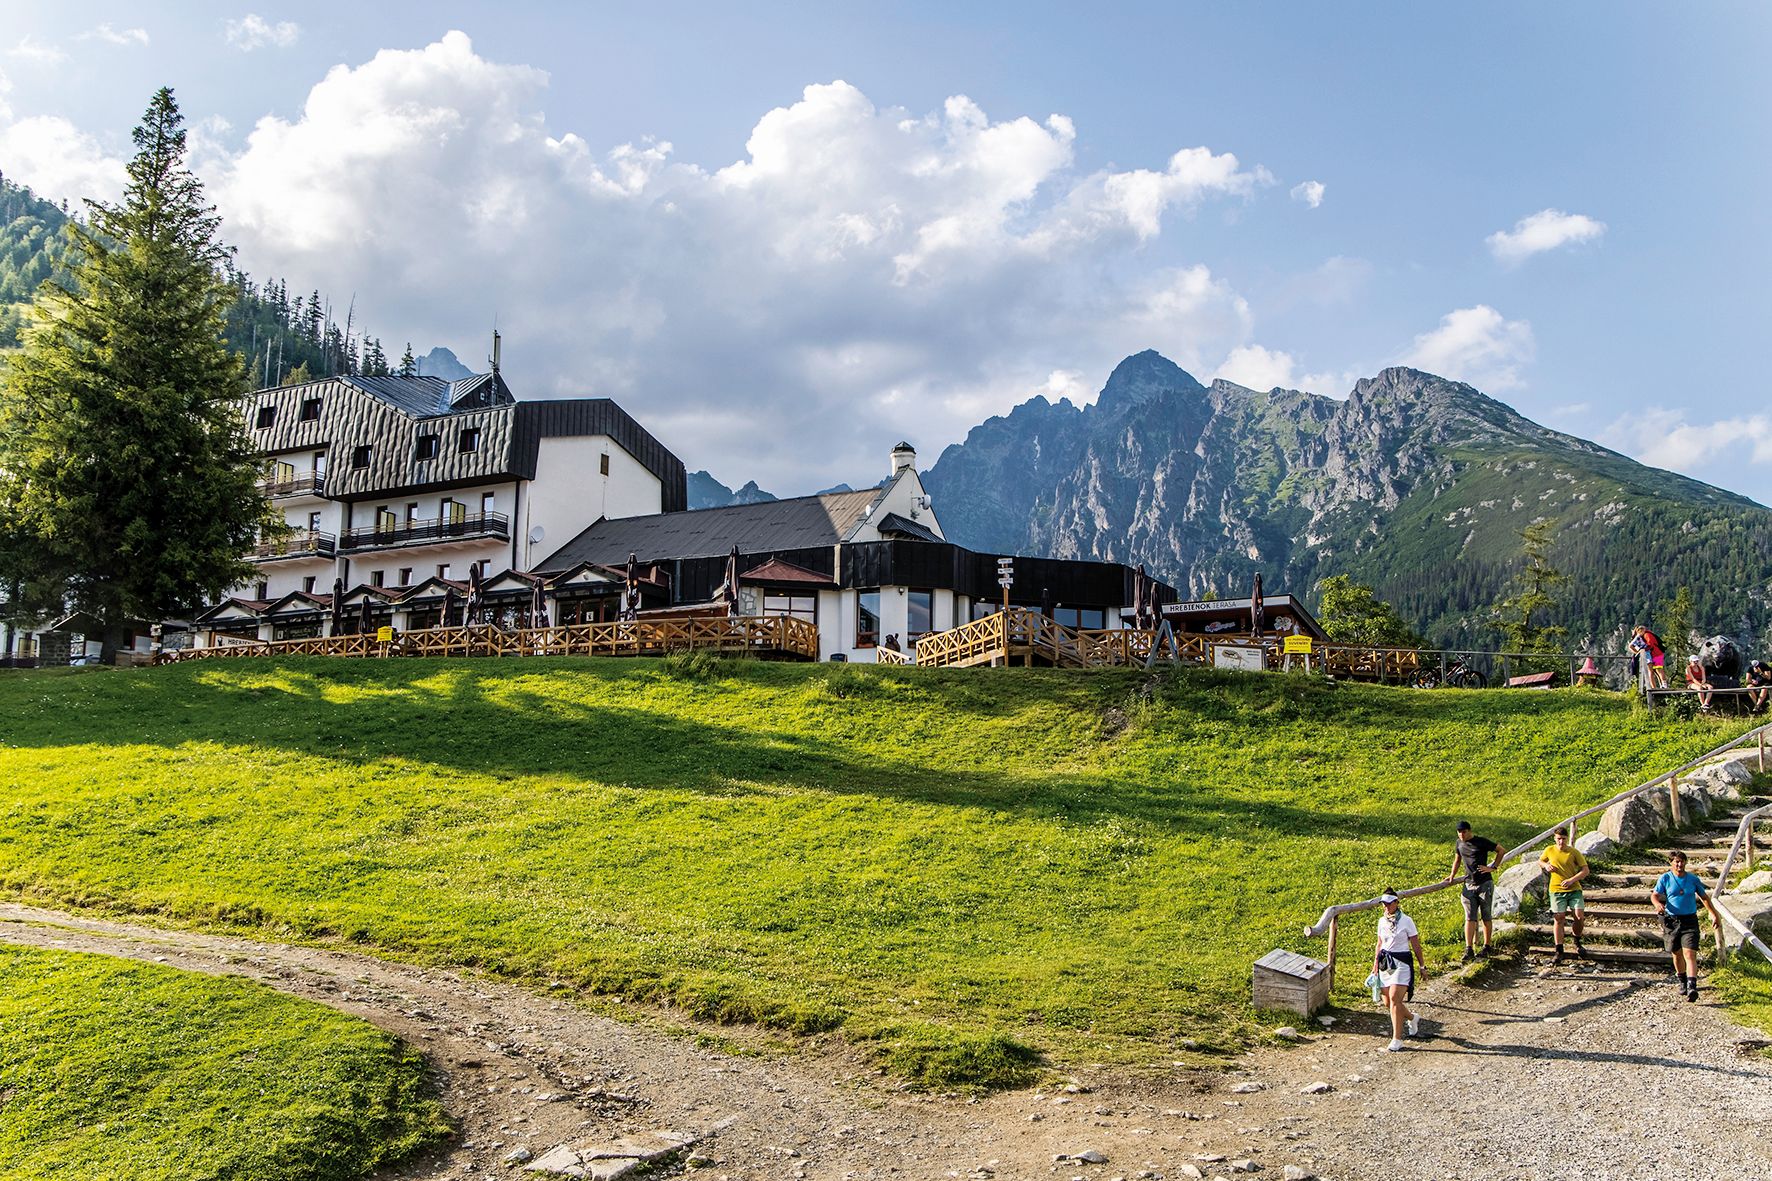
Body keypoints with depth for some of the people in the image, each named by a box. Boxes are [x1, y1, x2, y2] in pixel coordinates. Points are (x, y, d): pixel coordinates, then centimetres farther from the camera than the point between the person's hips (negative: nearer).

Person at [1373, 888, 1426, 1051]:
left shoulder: (1406, 921, -7)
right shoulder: (1382, 921, 8)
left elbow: (1416, 945, -2)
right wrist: (1375, 964, 15)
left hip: (1402, 963, -6)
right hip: (1385, 963, 6)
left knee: (1395, 999, -16)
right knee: (1387, 1003, 6)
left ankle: (1397, 1039, -8)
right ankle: (1412, 1018, 35)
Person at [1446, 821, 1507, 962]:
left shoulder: (1481, 842, -7)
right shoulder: (1459, 844, 10)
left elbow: (1501, 851, 0)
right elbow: (1457, 860, 25)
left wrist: (1493, 867, -6)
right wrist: (1452, 875, 15)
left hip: (1485, 884, -4)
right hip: (1469, 885, 4)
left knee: (1486, 917, 5)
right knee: (1470, 918, -4)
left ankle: (1486, 947, 14)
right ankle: (1469, 950, -10)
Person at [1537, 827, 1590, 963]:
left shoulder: (1574, 852, -3)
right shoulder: (1549, 851, 3)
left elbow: (1585, 870, -3)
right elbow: (1540, 860, 22)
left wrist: (1572, 880, -15)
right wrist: (1546, 865, -1)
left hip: (1574, 889, -1)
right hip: (1557, 890, 1)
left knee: (1579, 917, -11)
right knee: (1559, 919, -4)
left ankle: (1577, 943, 19)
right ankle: (1559, 952, 2)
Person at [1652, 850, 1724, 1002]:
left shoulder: (1693, 879, 4)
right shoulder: (1664, 879, -1)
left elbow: (1704, 897, 17)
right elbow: (1654, 895, -7)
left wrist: (1714, 915, 18)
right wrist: (1658, 904, -29)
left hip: (1690, 921, 0)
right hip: (1671, 921, 0)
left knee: (1690, 954, -13)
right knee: (1677, 954, 12)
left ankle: (1692, 987, -21)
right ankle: (1681, 980, 36)